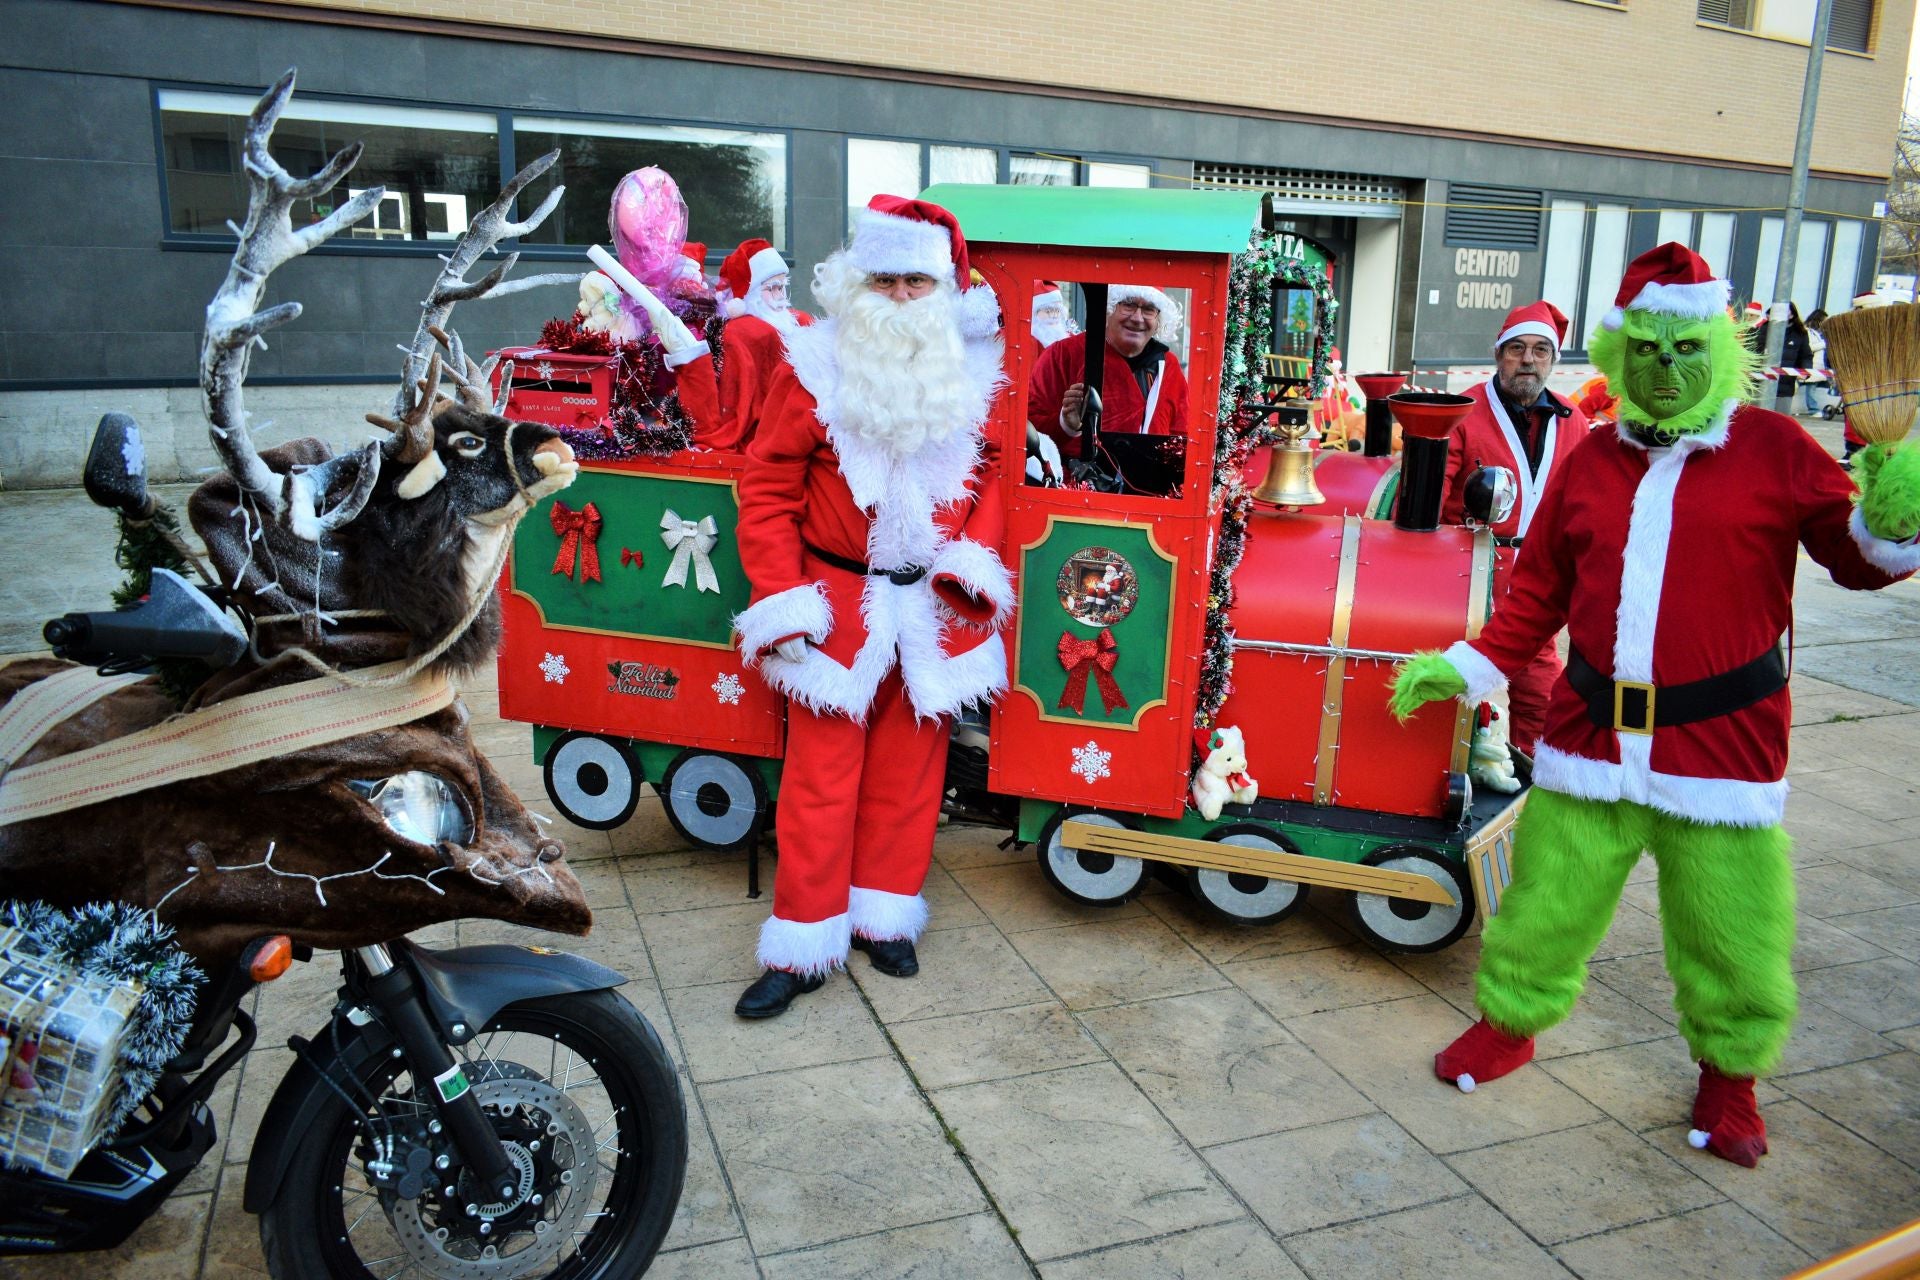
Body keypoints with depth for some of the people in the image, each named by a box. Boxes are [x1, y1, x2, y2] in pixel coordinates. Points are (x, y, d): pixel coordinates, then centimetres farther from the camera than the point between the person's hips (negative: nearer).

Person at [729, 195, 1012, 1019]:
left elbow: (987, 477, 13)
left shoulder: (969, 375, 4)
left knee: (908, 772, 11)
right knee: (820, 781, 2)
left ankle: (883, 918, 27)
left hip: (933, 608, 3)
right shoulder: (815, 368, -5)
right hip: (838, 603, -3)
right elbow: (766, 490, -5)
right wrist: (780, 601, -11)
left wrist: (974, 562, -3)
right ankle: (804, 946, 13)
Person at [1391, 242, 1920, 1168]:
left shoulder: (1775, 449, 0)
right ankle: (1509, 1023, 36)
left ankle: (1728, 1076, 32)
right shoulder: (1592, 462, 8)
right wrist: (1467, 666, 7)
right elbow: (1539, 590, 13)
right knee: (1545, 903, 12)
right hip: (1591, 736, 3)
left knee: (1734, 936, 5)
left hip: (1722, 744, -2)